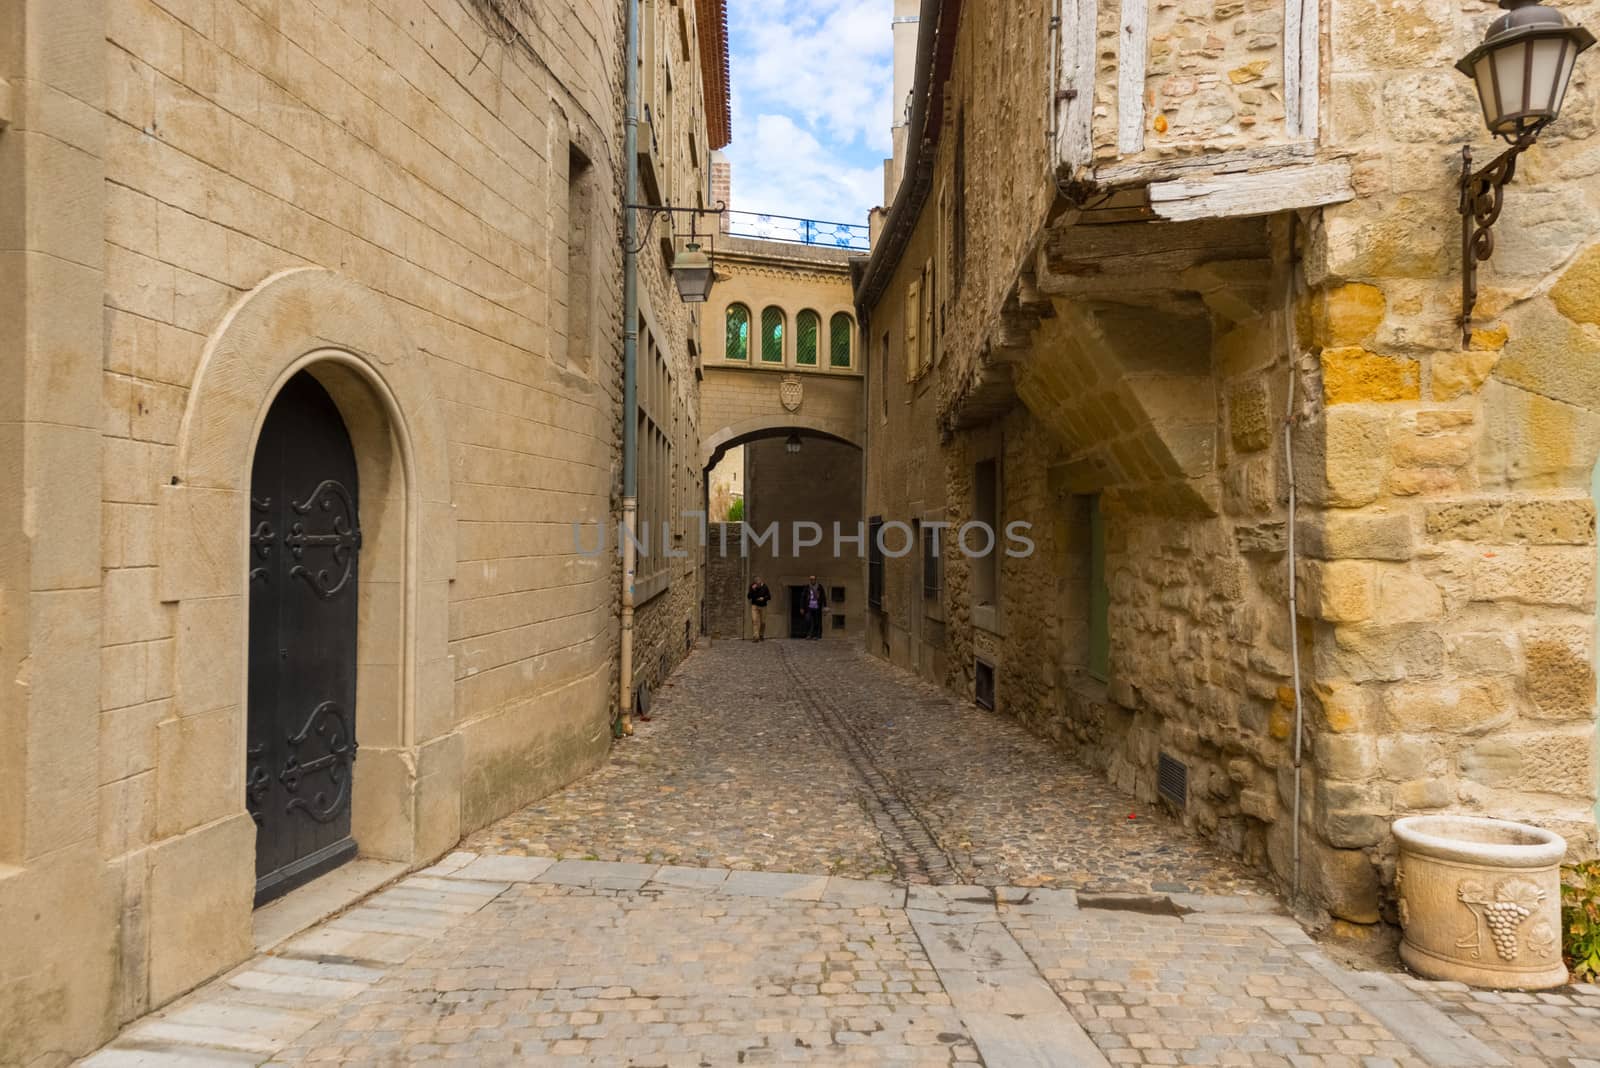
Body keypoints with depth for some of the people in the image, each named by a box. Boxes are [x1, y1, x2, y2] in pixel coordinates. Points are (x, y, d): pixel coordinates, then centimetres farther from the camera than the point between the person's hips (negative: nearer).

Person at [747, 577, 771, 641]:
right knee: (755, 620, -16)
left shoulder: (764, 587, -5)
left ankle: (761, 636, 28)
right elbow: (748, 597, -6)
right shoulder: (752, 586, -4)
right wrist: (752, 590, -19)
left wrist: (763, 598, -18)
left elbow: (769, 597, 1)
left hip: (763, 606, 1)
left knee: (763, 622, 7)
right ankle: (756, 636, -20)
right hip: (754, 606, -1)